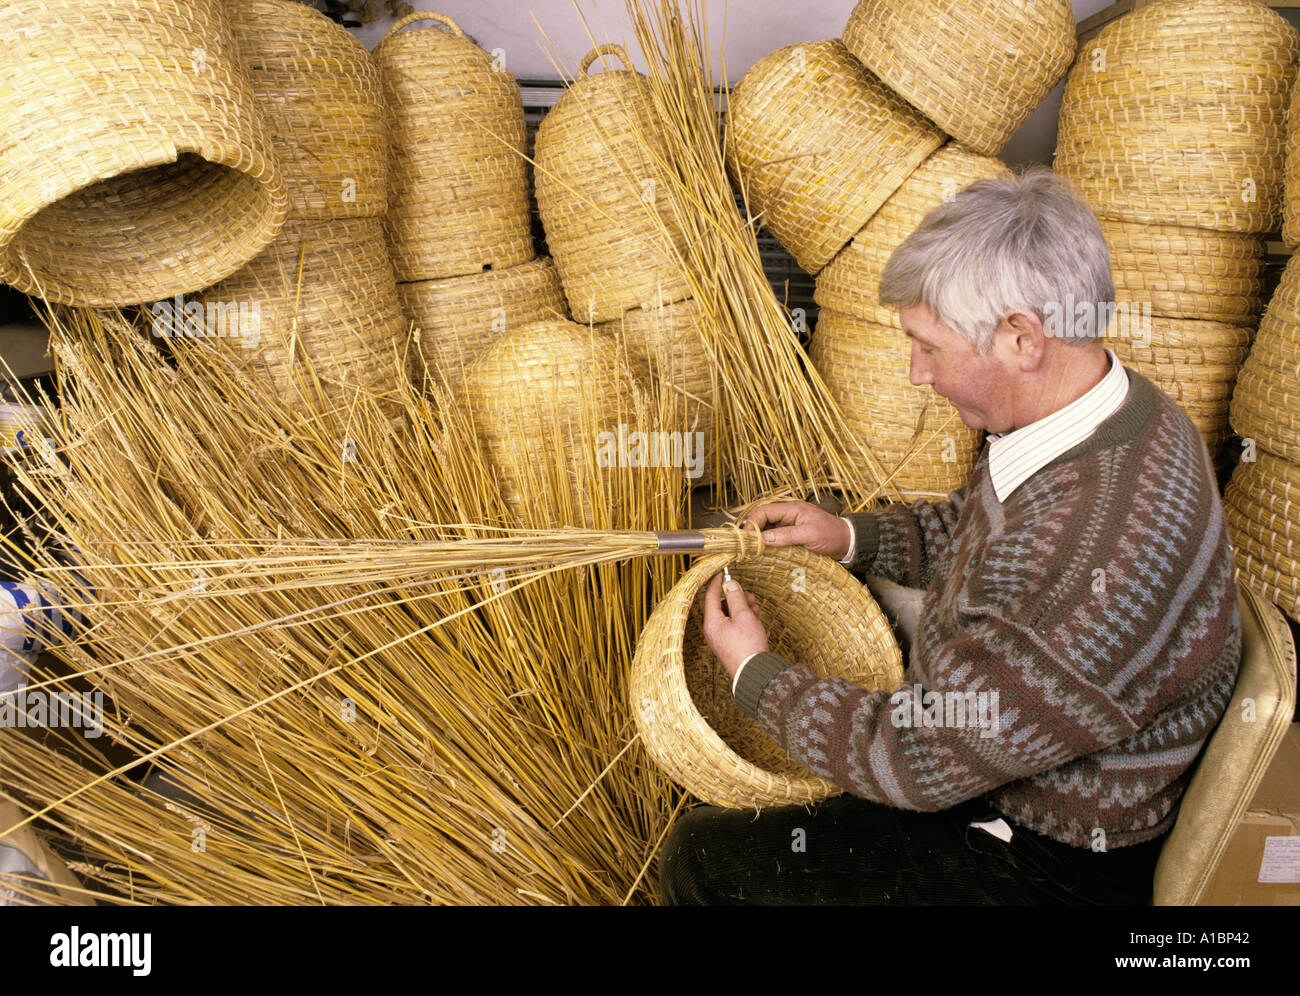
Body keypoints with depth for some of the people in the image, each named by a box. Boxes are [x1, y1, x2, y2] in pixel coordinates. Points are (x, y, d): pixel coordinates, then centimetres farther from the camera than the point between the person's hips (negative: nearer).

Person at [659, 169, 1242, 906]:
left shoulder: (1102, 572, -40)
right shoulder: (1114, 410, -9)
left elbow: (917, 761, -28)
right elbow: (976, 529, 12)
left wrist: (756, 673, -14)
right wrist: (853, 536, 2)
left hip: (1050, 865, -9)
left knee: (704, 858, -5)